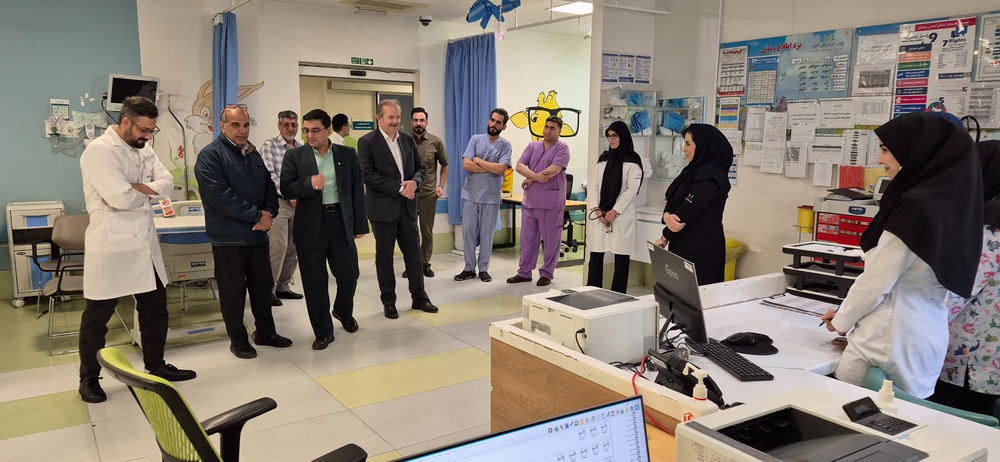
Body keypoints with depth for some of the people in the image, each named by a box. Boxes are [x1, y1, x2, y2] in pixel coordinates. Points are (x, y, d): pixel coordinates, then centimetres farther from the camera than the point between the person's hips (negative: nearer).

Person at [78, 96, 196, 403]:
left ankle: (156, 366, 31)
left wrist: (134, 188, -16)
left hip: (144, 244, 8)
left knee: (155, 308, 15)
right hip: (111, 247, -8)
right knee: (97, 317, 8)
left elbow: (167, 184, -1)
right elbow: (120, 198, -25)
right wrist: (149, 191, -6)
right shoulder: (99, 151, -15)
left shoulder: (144, 150, 10)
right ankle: (89, 378, 23)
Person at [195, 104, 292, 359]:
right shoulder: (210, 155, -10)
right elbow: (220, 196, -20)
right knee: (233, 290, 4)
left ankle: (265, 332, 30)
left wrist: (268, 213, -6)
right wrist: (256, 215, -17)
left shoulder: (253, 154, 13)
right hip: (228, 237, -7)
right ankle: (238, 340, 19)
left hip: (258, 234, 7)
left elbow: (269, 186, 14)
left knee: (263, 285, 15)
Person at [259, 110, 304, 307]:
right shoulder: (269, 145, -2)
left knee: (293, 247, 8)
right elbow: (269, 174, -10)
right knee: (279, 246, -11)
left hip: (298, 203, 5)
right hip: (278, 202, -5)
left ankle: (283, 286, 20)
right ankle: (268, 288, 1)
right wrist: (289, 194, -13)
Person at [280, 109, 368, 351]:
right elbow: (286, 188, -5)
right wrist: (309, 184, -24)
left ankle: (344, 311, 39)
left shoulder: (348, 155, 4)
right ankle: (323, 331, 19)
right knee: (314, 282, 4)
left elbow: (357, 191, 4)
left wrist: (360, 224, 2)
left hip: (341, 222, 1)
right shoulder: (294, 156, 2)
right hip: (310, 226, -1)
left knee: (349, 274, 8)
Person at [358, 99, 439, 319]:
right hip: (383, 208, -4)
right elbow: (368, 175, -15)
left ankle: (419, 297, 23)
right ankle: (388, 302, 19)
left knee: (414, 253, 10)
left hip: (407, 206, 5)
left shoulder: (408, 140, 9)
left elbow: (419, 167, 13)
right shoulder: (367, 142, -7)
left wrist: (414, 182, -9)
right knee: (384, 257, 7)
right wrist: (399, 186, -18)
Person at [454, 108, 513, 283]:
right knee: (468, 231, 4)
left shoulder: (505, 145, -1)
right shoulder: (475, 139, 2)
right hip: (470, 194, 1)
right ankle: (469, 268, 15)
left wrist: (478, 161, -9)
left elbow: (501, 169, -16)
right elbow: (466, 165, -9)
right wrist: (492, 168, -11)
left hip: (491, 197, -1)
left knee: (487, 233, 7)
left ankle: (484, 269, 17)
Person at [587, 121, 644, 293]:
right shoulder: (603, 158, 14)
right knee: (596, 254, 1)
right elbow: (594, 185, 10)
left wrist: (615, 211, -13)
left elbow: (632, 189, -7)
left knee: (621, 256, 0)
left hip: (621, 215, -4)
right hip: (599, 215, 4)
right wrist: (595, 208, -5)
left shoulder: (633, 161, 0)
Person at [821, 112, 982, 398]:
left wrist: (843, 320, 2)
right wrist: (850, 313, 17)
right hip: (926, 337, 8)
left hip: (891, 341, -8)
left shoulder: (914, 207, -19)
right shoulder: (949, 201, 8)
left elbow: (876, 280, -14)